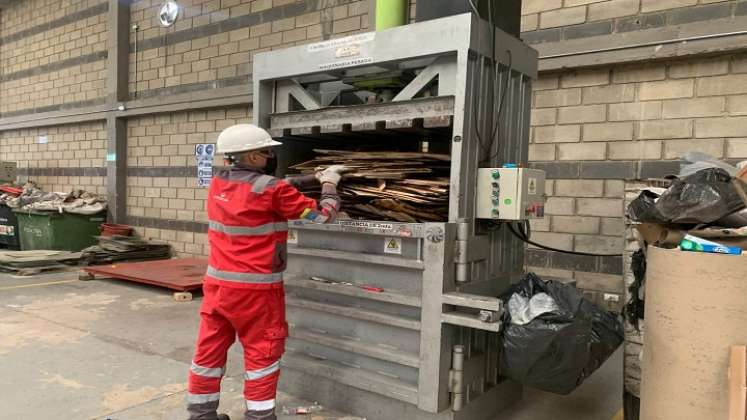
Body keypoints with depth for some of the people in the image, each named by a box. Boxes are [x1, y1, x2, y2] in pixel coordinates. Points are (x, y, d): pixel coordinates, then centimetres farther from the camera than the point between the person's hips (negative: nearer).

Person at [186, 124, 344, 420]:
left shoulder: (217, 185, 4)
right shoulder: (272, 189, -15)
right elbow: (322, 216, -7)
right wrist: (329, 184, 8)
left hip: (217, 282, 7)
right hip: (255, 288, -7)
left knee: (210, 349, 14)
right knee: (262, 351, 6)